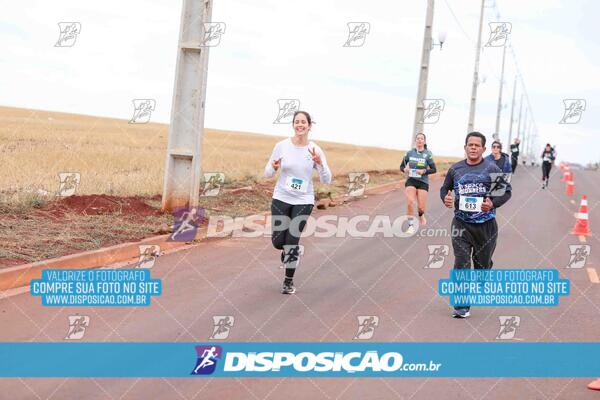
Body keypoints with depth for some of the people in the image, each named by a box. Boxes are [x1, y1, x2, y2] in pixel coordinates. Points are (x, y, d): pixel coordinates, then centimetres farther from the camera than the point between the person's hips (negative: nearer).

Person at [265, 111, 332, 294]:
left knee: (292, 242, -3)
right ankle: (288, 249, 38)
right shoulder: (282, 146, -5)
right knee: (278, 241, 0)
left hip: (303, 201, -1)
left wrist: (319, 163, -24)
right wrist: (274, 167, -19)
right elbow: (267, 173, 3)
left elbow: (327, 180, -7)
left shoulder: (315, 150, -6)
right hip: (281, 198, 1)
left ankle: (289, 282, 15)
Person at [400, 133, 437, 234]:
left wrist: (424, 171, -18)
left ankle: (421, 215, 37)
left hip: (423, 182, -1)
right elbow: (401, 166, 11)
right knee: (410, 202, -20)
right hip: (411, 181, 1)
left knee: (421, 207, -2)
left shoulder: (427, 154, -4)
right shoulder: (409, 153, 2)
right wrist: (404, 169, -12)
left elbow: (434, 169, -2)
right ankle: (411, 226, -6)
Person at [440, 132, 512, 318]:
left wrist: (493, 203, -15)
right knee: (461, 262, -10)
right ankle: (462, 306, -8)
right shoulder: (455, 169, 6)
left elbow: (507, 191, 3)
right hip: (461, 223, 1)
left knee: (483, 261, 11)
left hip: (486, 224, 0)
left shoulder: (491, 169, -1)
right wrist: (445, 198, -4)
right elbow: (445, 188, 19)